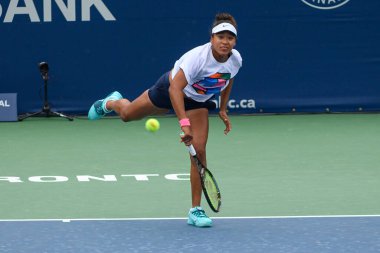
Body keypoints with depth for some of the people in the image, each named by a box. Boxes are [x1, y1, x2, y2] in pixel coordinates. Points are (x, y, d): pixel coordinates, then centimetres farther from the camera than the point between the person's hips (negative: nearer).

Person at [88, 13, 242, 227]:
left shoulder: (236, 59, -22)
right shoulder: (198, 57, -41)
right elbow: (175, 88, -47)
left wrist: (223, 109, 5)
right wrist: (184, 123, -55)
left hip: (199, 102, 3)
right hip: (171, 90, -3)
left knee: (199, 151, -12)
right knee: (127, 114, 21)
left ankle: (196, 210, -3)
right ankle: (111, 102, 62)